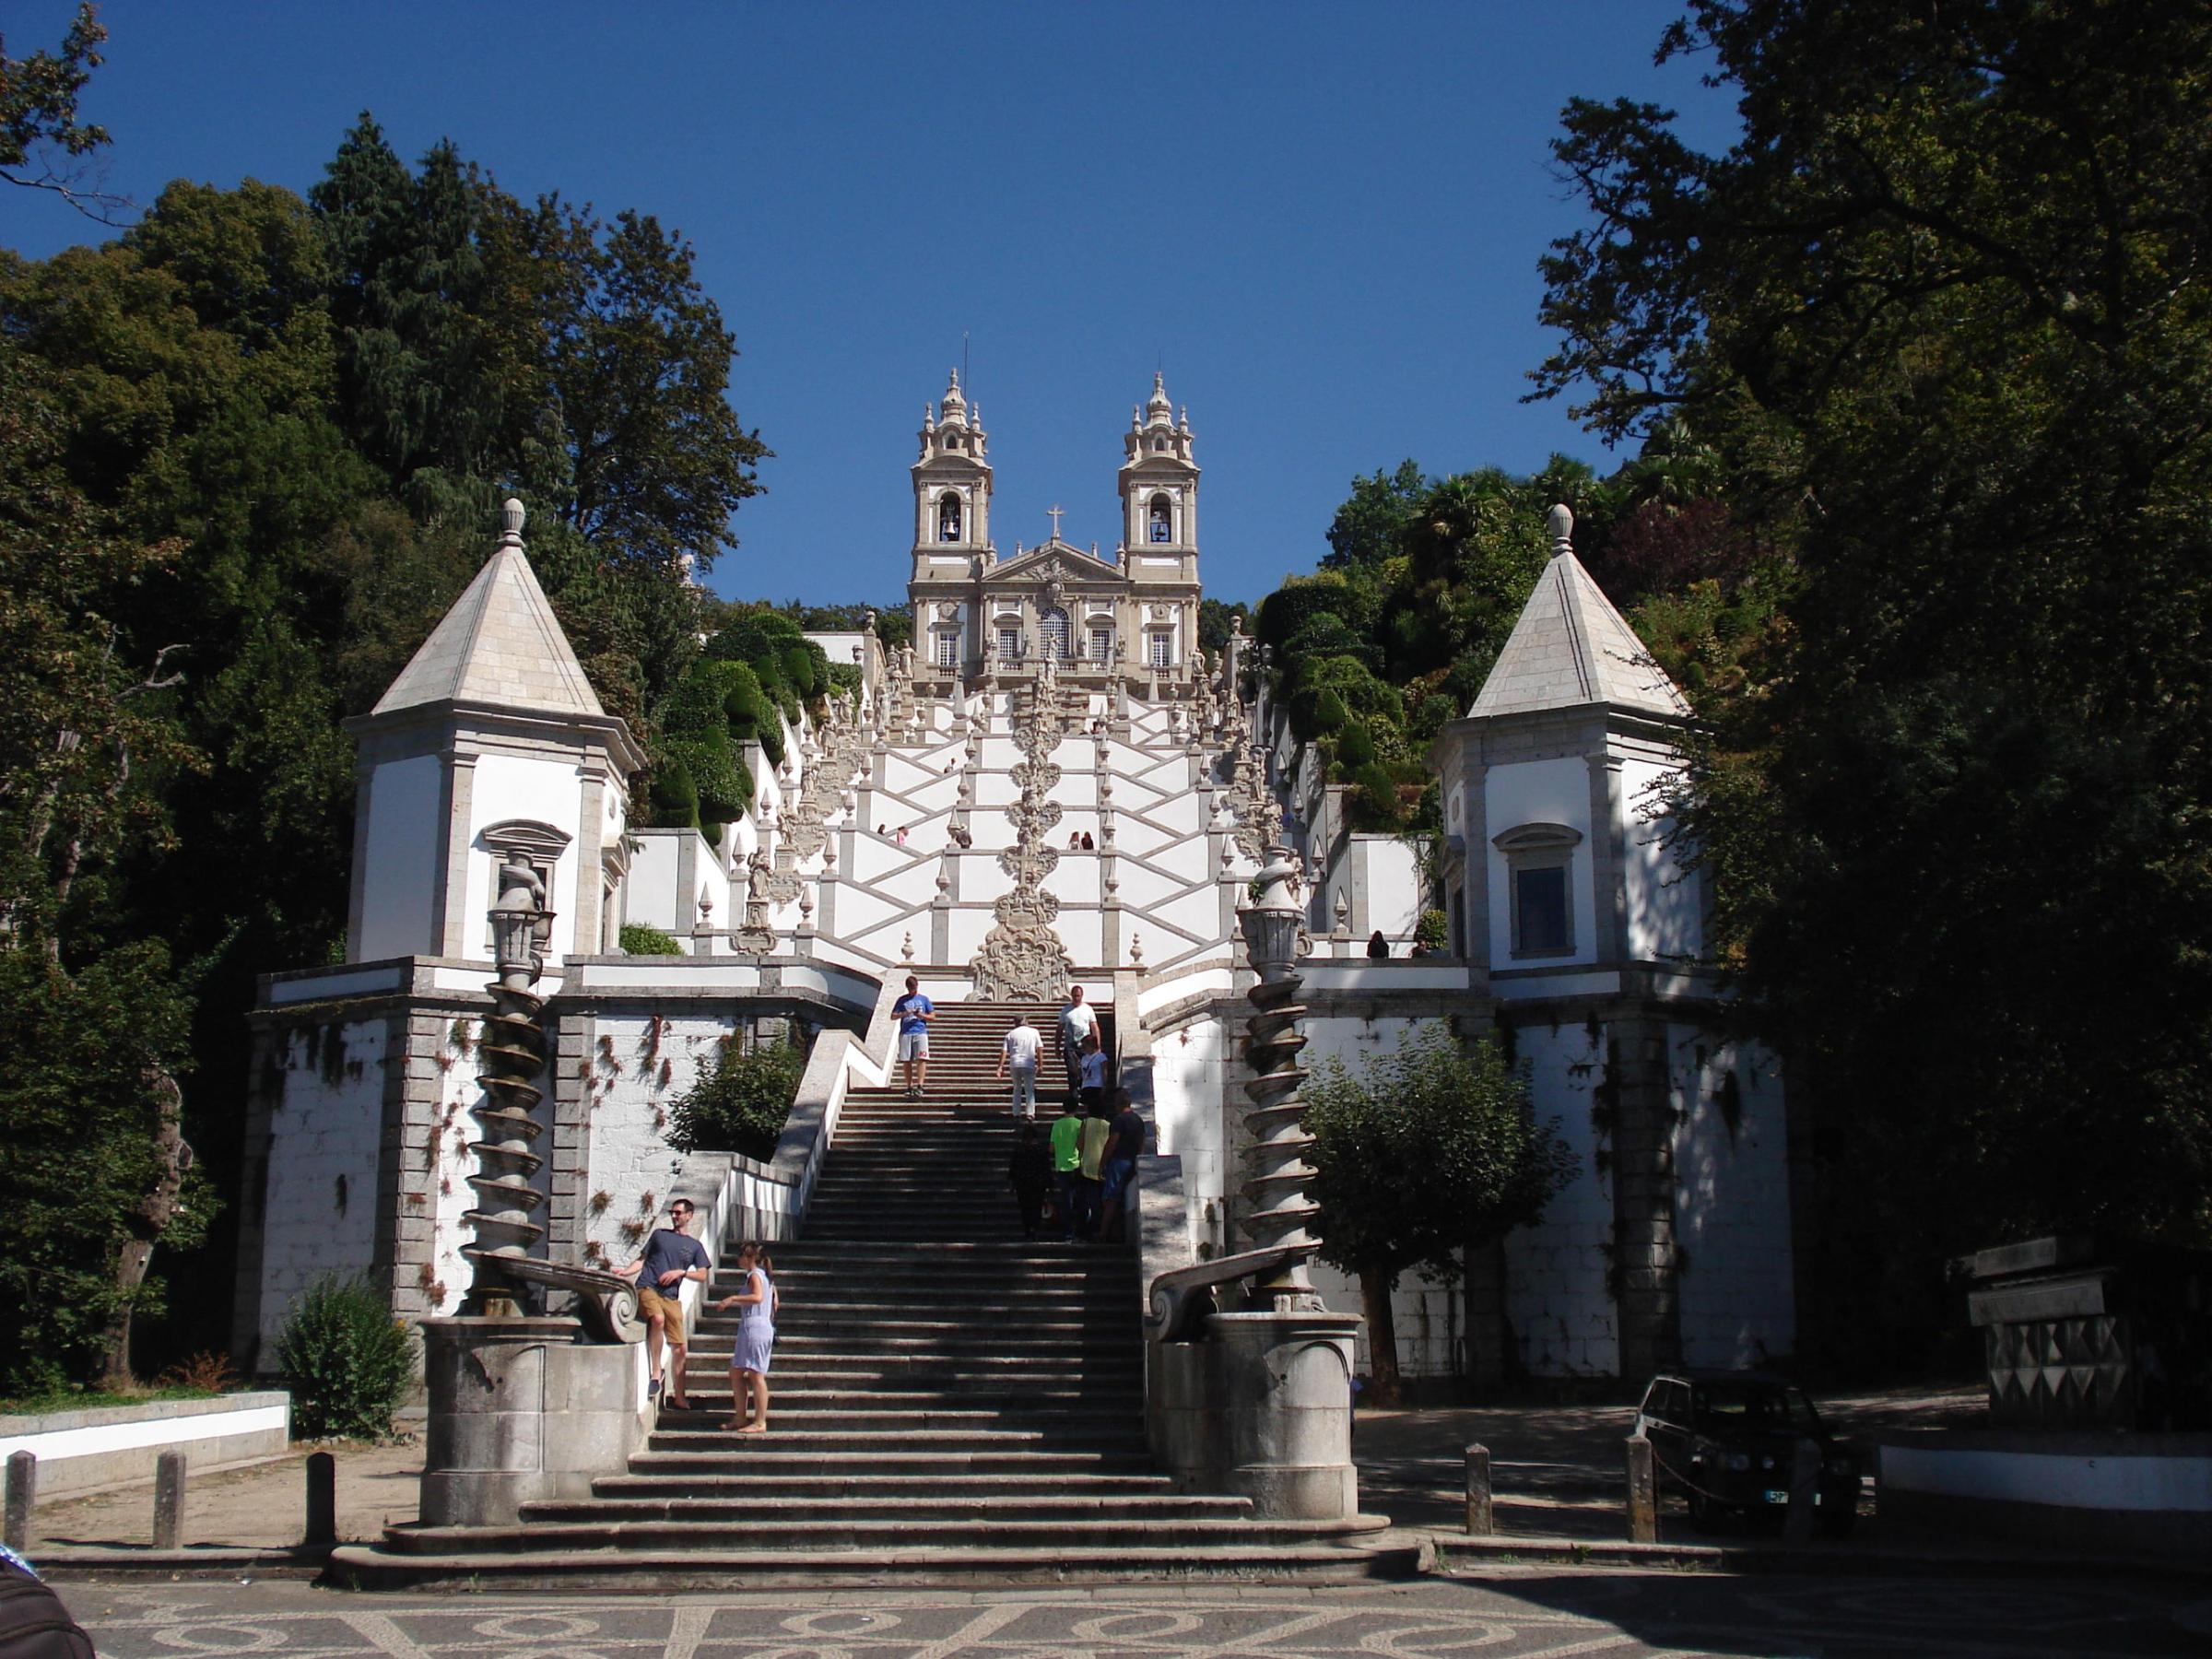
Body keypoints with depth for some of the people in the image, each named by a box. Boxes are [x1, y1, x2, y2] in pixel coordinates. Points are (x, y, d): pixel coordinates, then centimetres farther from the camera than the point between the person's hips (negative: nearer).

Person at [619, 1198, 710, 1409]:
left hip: (672, 1296, 2)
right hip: (647, 1288, -2)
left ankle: (678, 1396, 11)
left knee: (679, 1348, -1)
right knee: (658, 1319, -35)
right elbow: (642, 1260, 18)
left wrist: (680, 1272, -4)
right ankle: (656, 1373, -23)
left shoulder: (695, 1246, 17)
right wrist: (623, 1273, 2)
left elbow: (702, 1274, 10)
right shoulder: (659, 1234, 17)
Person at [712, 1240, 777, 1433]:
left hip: (754, 1328, -10)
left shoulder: (754, 1275, -10)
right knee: (735, 1373, 14)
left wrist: (732, 1299, -22)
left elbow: (757, 1297, -27)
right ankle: (739, 1418, 17)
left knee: (756, 1375, -9)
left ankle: (760, 1423, -8)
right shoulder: (766, 1276, 18)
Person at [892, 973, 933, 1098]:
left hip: (920, 1032, -1)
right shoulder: (902, 1000, 14)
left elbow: (932, 1016, 12)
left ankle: (920, 1086, -20)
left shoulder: (924, 999, 12)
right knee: (907, 1061, 0)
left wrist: (921, 1015, -7)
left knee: (921, 1059, -15)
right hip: (905, 1033, 1)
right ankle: (909, 1087, 7)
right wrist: (903, 1014, -7)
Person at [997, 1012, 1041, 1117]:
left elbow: (1004, 1051, 3)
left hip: (1014, 1064, 2)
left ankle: (1016, 1113, 15)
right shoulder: (1034, 1032, 11)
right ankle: (1030, 1113, -12)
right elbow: (1039, 1049, 5)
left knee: (1017, 1089, 17)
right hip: (1029, 1064, -1)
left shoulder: (1011, 1034, 12)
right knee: (1029, 1089, 3)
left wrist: (1000, 1067, 1)